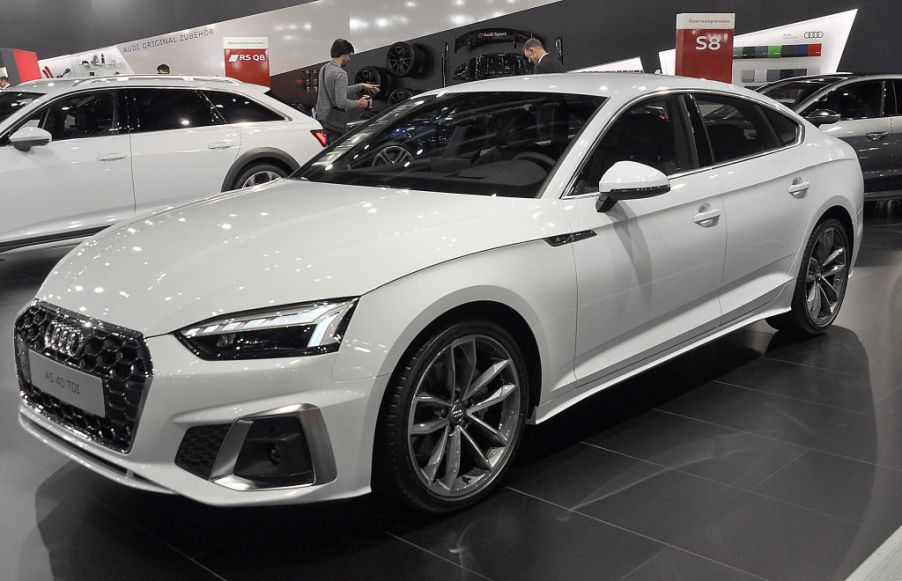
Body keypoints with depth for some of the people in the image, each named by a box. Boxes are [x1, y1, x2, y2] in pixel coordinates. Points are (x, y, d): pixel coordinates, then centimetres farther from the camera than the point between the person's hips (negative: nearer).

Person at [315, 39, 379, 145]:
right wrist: (358, 103, -7)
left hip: (321, 117, 9)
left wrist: (361, 86, 19)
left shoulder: (324, 68, 11)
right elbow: (341, 102, -23)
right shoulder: (340, 74, -18)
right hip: (334, 123, -9)